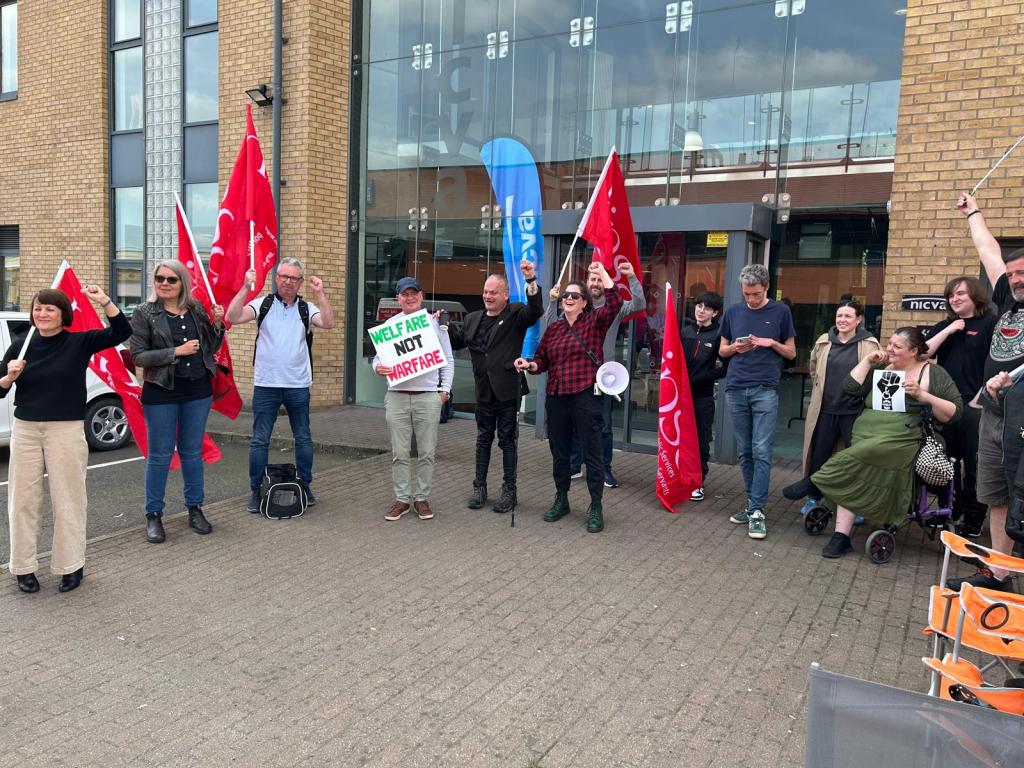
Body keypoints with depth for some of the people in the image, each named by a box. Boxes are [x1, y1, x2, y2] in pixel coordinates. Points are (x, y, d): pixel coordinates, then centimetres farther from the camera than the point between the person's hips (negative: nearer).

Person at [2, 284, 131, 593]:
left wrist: (103, 301, -27)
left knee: (68, 499, 4)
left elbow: (122, 332, -16)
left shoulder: (80, 341, -3)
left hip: (67, 431, -3)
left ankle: (71, 565, 16)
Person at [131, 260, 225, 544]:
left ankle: (195, 509, 24)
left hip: (198, 391, 3)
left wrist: (217, 324, -4)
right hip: (161, 393, -3)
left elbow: (210, 349, 12)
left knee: (192, 452, 12)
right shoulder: (144, 313, -5)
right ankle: (154, 515, 15)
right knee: (160, 455, 3)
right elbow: (138, 356, -11)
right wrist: (176, 351, -19)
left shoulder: (196, 309, 5)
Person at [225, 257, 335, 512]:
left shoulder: (307, 308, 4)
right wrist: (246, 287, -18)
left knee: (303, 439, 11)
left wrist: (320, 293, -19)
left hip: (298, 386, 1)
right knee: (259, 441, 4)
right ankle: (256, 491, 14)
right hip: (265, 385, -1)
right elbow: (232, 318, -12)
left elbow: (328, 324, -13)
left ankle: (305, 486, 25)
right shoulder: (262, 304, 1)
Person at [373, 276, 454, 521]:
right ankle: (402, 498, 16)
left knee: (426, 453, 4)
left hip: (428, 396, -1)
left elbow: (447, 360, 9)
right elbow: (378, 356, 10)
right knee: (399, 453, 5)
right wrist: (378, 367, -14)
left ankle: (422, 498, 16)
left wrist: (445, 390, 1)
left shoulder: (436, 322, 6)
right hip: (397, 396, 1)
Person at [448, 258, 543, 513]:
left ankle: (509, 490, 15)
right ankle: (480, 487, 24)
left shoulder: (516, 314, -4)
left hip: (508, 392, -5)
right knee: (483, 439, 14)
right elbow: (457, 342, 19)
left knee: (507, 440, 4)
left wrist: (531, 280, -33)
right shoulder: (473, 318, 12)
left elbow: (536, 310, -23)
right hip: (484, 392, 5)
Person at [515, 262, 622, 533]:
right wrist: (529, 364, -5)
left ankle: (595, 508, 11)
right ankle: (561, 500, 31)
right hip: (556, 397, 5)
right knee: (559, 452, 14)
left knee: (592, 453, 1)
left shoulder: (595, 322, 0)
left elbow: (615, 303, -18)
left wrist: (602, 273, -18)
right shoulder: (553, 329, 13)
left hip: (586, 396, -5)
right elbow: (542, 361, 16)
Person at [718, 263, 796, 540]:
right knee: (745, 452, 7)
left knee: (762, 452, -8)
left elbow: (791, 353, 9)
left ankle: (757, 511, -6)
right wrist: (735, 348, -4)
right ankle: (753, 503, 17)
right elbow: (722, 350, 18)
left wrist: (771, 343, -9)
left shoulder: (780, 312, 5)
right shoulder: (733, 312, 11)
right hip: (736, 390, 3)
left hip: (765, 390, -3)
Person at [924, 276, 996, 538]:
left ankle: (974, 516, 13)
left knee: (974, 464, 2)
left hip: (974, 405, -5)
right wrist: (948, 330, -7)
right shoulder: (943, 327, 13)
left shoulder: (990, 323, -2)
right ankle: (950, 508, 26)